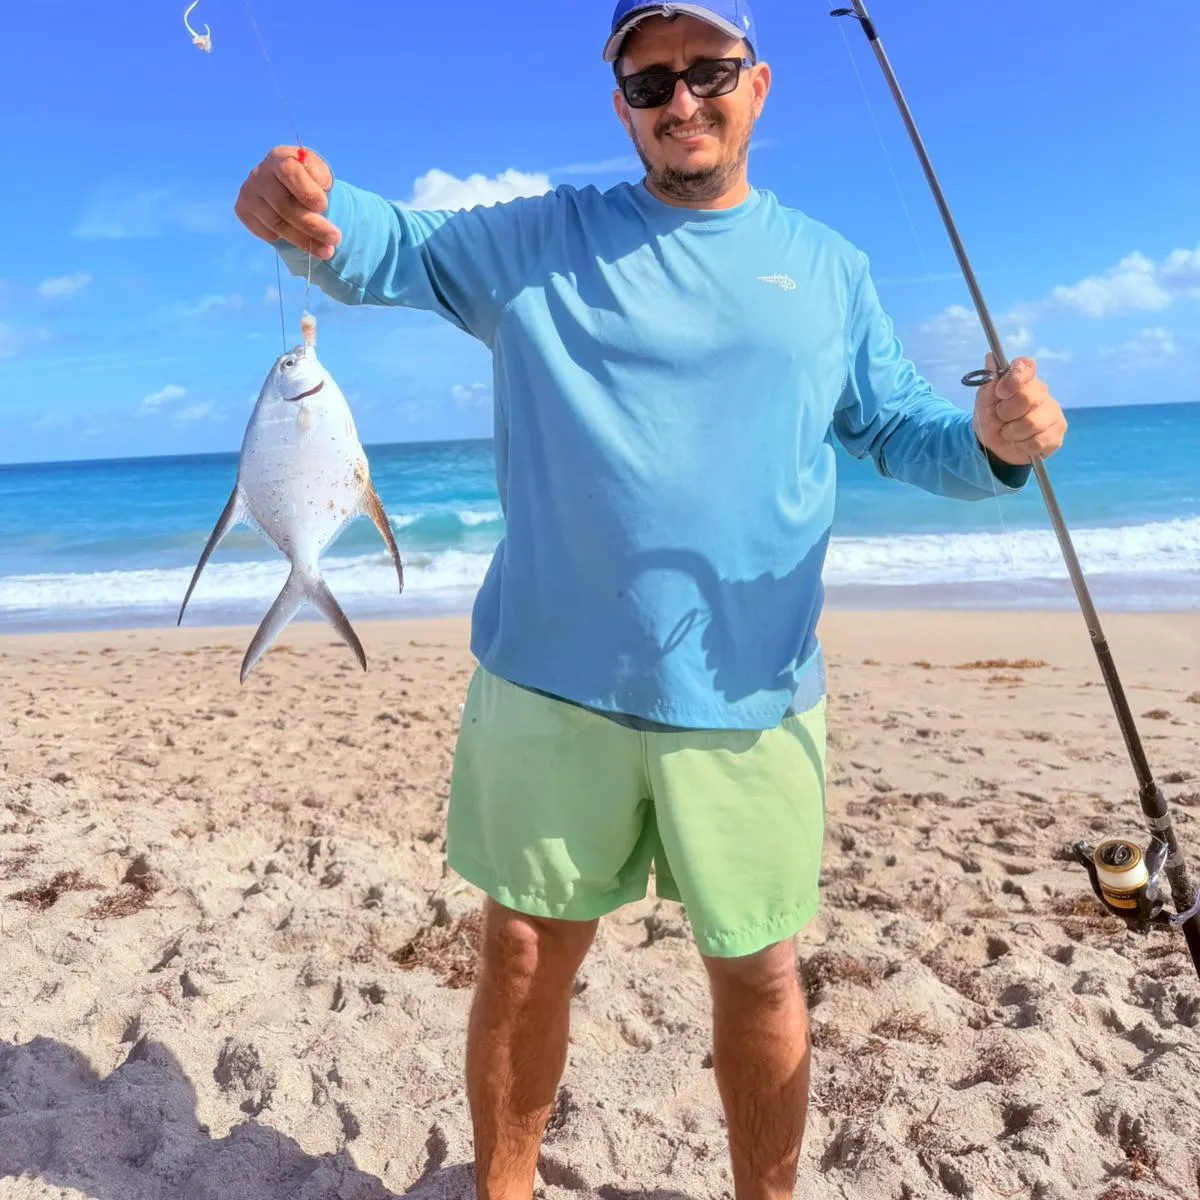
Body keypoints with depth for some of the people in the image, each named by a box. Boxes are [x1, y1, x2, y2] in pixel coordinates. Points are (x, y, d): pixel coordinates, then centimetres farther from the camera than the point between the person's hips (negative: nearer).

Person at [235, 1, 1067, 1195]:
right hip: (549, 686, 0)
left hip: (749, 703, 1)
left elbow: (894, 428, 12)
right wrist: (310, 212, -27)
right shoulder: (541, 241, 7)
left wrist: (989, 437, -11)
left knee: (756, 971, 12)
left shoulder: (826, 268, 11)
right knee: (524, 959, 11)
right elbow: (391, 247, -3)